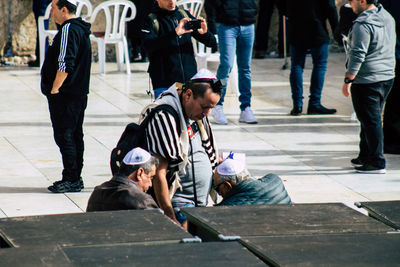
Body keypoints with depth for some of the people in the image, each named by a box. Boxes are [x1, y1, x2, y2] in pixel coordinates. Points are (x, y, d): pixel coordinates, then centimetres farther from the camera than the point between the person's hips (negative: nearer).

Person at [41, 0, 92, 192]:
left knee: (64, 136, -7)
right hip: (79, 93, 10)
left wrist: (54, 88, -17)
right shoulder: (81, 29, 16)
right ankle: (75, 178, 18)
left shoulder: (68, 30, -16)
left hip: (65, 95, -10)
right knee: (75, 135, 13)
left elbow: (65, 63, -24)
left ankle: (71, 179, -6)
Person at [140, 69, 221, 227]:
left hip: (202, 203, 8)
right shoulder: (164, 117, -17)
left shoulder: (197, 114, 11)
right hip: (177, 203, -8)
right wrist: (170, 217, -21)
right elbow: (158, 173, -20)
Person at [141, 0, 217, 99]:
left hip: (189, 79, 3)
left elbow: (212, 42, 11)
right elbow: (149, 45, -18)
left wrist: (205, 33, -12)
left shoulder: (185, 15, 12)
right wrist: (175, 33, -28)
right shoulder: (151, 21, 2)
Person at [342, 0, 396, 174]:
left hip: (367, 81, -9)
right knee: (372, 119, 19)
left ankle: (376, 163, 0)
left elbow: (358, 55, -21)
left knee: (371, 121, -3)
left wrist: (348, 80, -16)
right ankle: (365, 156, 29)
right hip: (387, 77, 9)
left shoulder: (363, 24, -19)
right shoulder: (388, 18, 10)